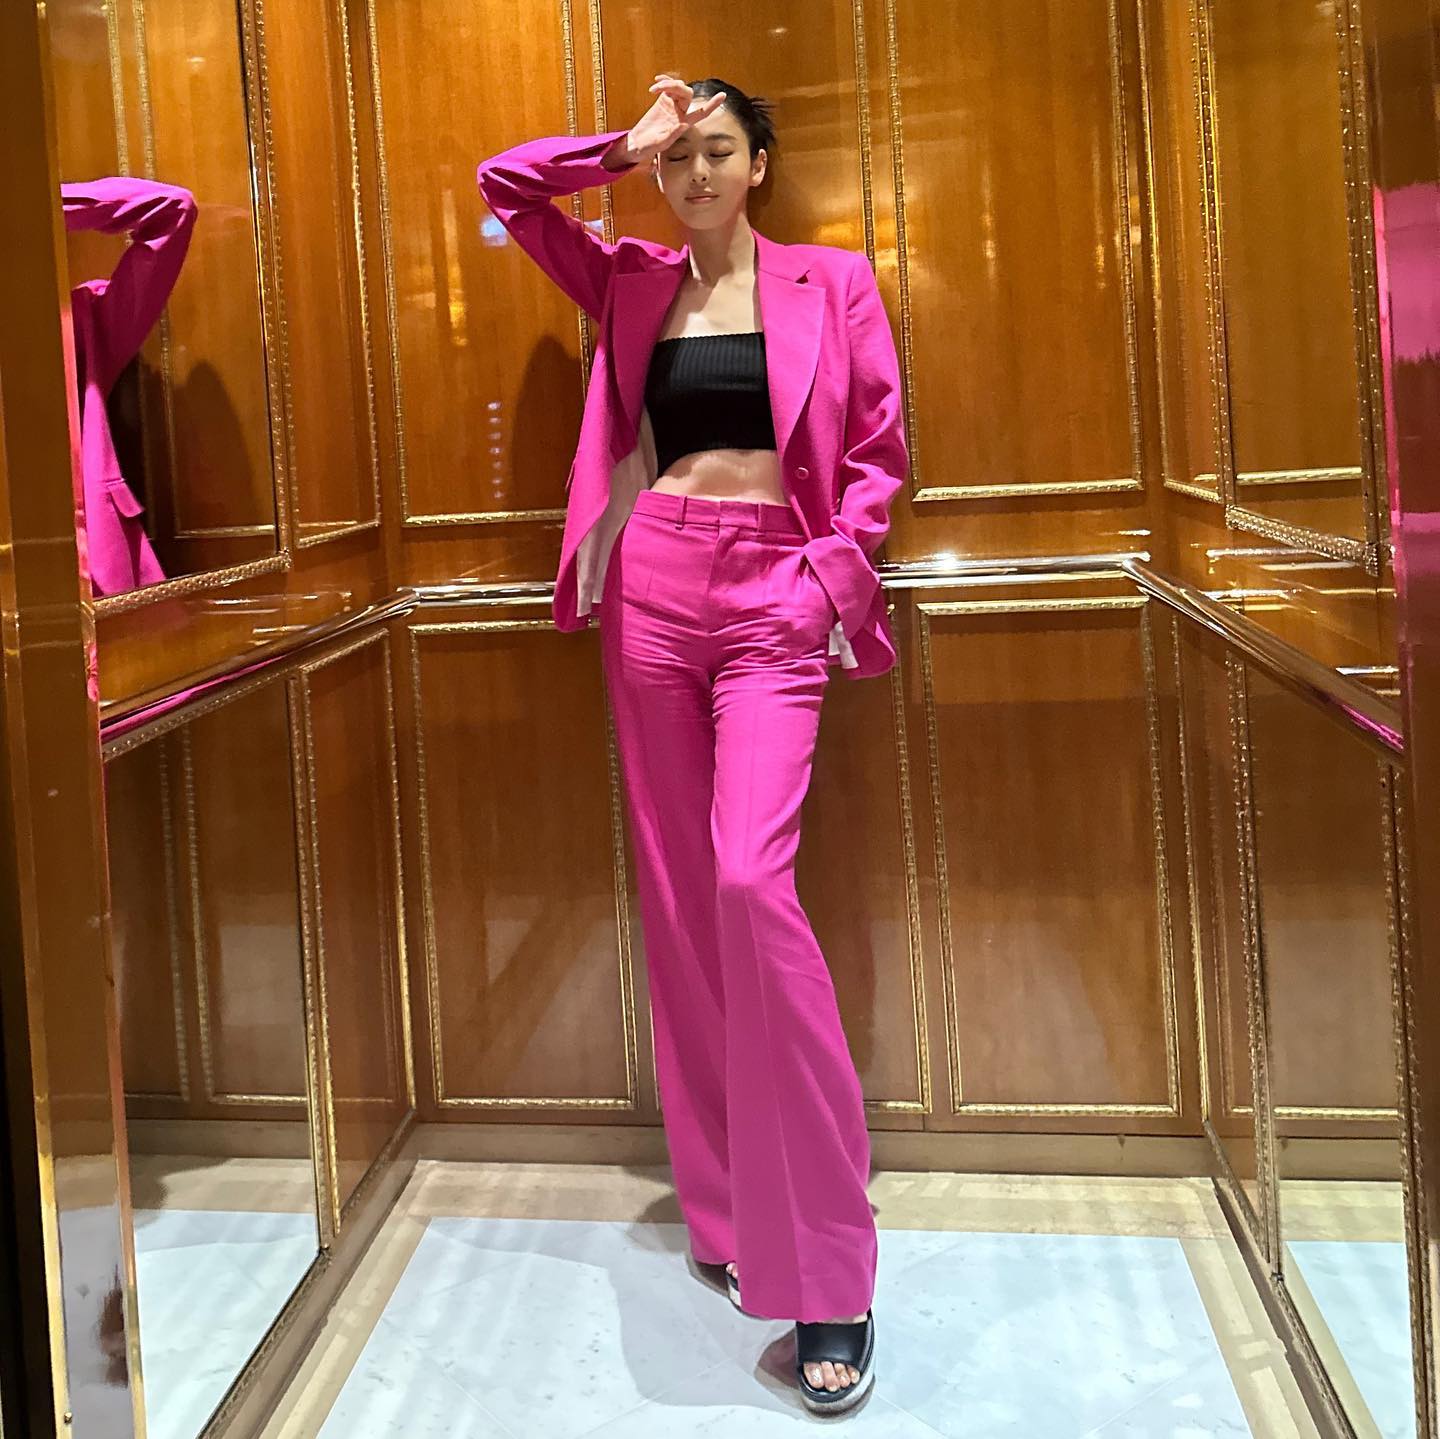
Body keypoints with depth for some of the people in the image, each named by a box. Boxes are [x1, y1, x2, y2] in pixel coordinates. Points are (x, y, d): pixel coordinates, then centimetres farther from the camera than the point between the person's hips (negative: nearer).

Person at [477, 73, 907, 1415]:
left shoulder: (832, 283, 7)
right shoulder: (633, 283, 14)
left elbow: (877, 451, 5)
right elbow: (506, 185, 10)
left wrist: (827, 581, -6)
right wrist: (628, 143, 8)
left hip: (775, 595, -4)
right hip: (650, 584, 4)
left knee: (750, 879, -19)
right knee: (676, 890, 3)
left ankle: (826, 1275, -13)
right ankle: (723, 1205, 16)